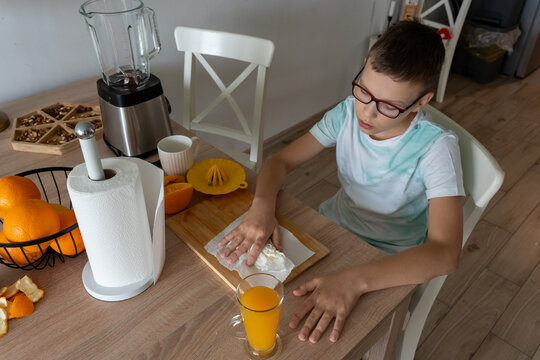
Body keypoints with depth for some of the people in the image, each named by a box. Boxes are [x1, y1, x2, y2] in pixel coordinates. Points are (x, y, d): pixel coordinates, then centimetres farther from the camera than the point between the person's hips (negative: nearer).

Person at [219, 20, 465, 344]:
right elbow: (281, 161, -9)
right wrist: (262, 206, -31)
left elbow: (445, 253, -34)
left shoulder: (435, 147, -25)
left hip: (390, 265, -4)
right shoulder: (349, 113, -13)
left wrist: (354, 280, -48)